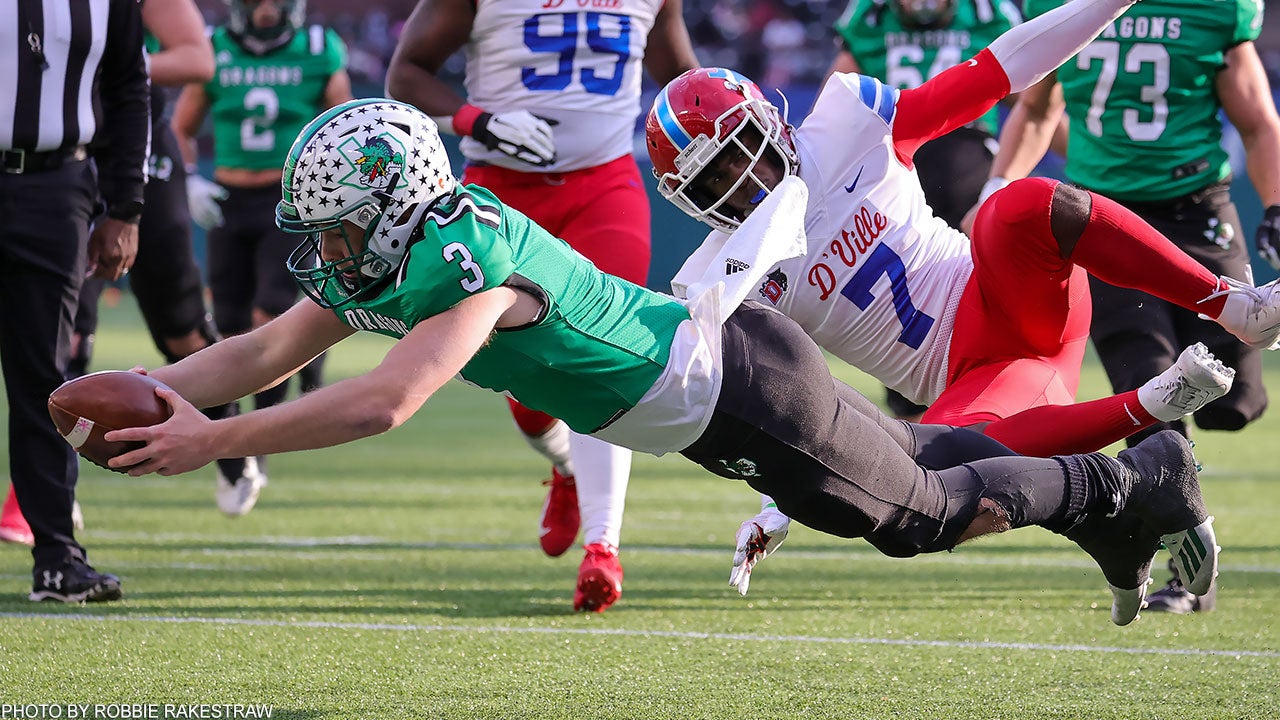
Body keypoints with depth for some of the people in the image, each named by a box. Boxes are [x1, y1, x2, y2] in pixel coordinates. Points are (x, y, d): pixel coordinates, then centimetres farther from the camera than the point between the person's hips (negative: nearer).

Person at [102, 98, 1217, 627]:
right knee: (907, 457, 27)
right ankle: (1112, 496, 44)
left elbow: (381, 406, -45)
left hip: (741, 389, -8)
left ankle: (1134, 485, 28)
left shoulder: (473, 261, -34)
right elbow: (263, 355, -3)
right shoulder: (381, 258, -7)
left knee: (924, 511, 10)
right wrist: (146, 395, -18)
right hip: (702, 397, 8)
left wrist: (211, 441, -44)